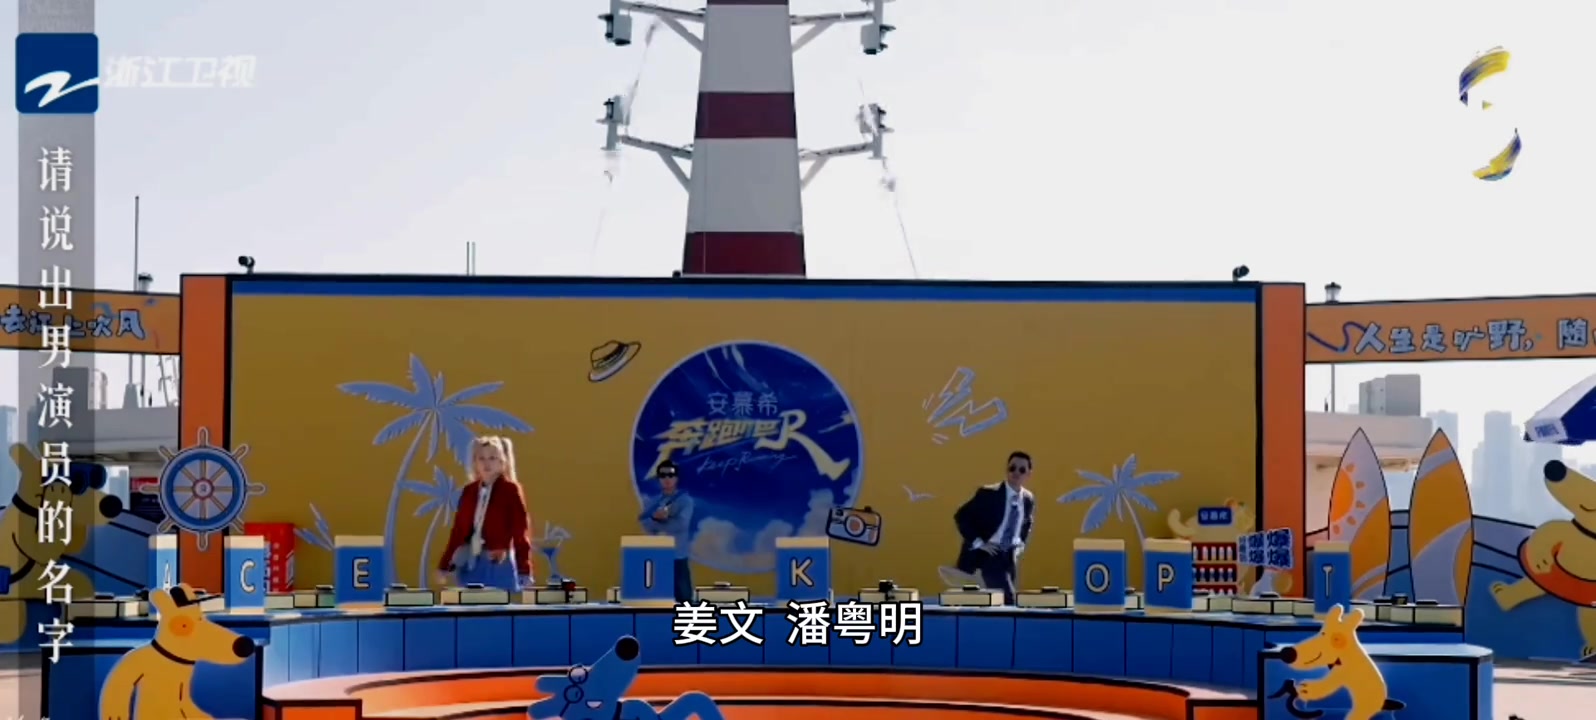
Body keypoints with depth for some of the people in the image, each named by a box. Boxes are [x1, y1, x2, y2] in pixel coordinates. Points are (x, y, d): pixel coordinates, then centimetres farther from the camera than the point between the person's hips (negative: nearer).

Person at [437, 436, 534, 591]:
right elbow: (458, 530, 12)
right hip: (470, 565, 5)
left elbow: (521, 531, -7)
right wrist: (445, 565, 12)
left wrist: (524, 570, -12)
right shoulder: (469, 491, 8)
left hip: (500, 566, -5)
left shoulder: (511, 490, -5)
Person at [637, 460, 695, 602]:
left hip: (678, 556, -3)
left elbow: (681, 524, -15)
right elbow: (646, 526, -4)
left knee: (683, 597, -1)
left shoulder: (685, 501, 0)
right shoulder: (652, 502, 10)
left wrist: (657, 522, -8)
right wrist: (656, 517, -23)